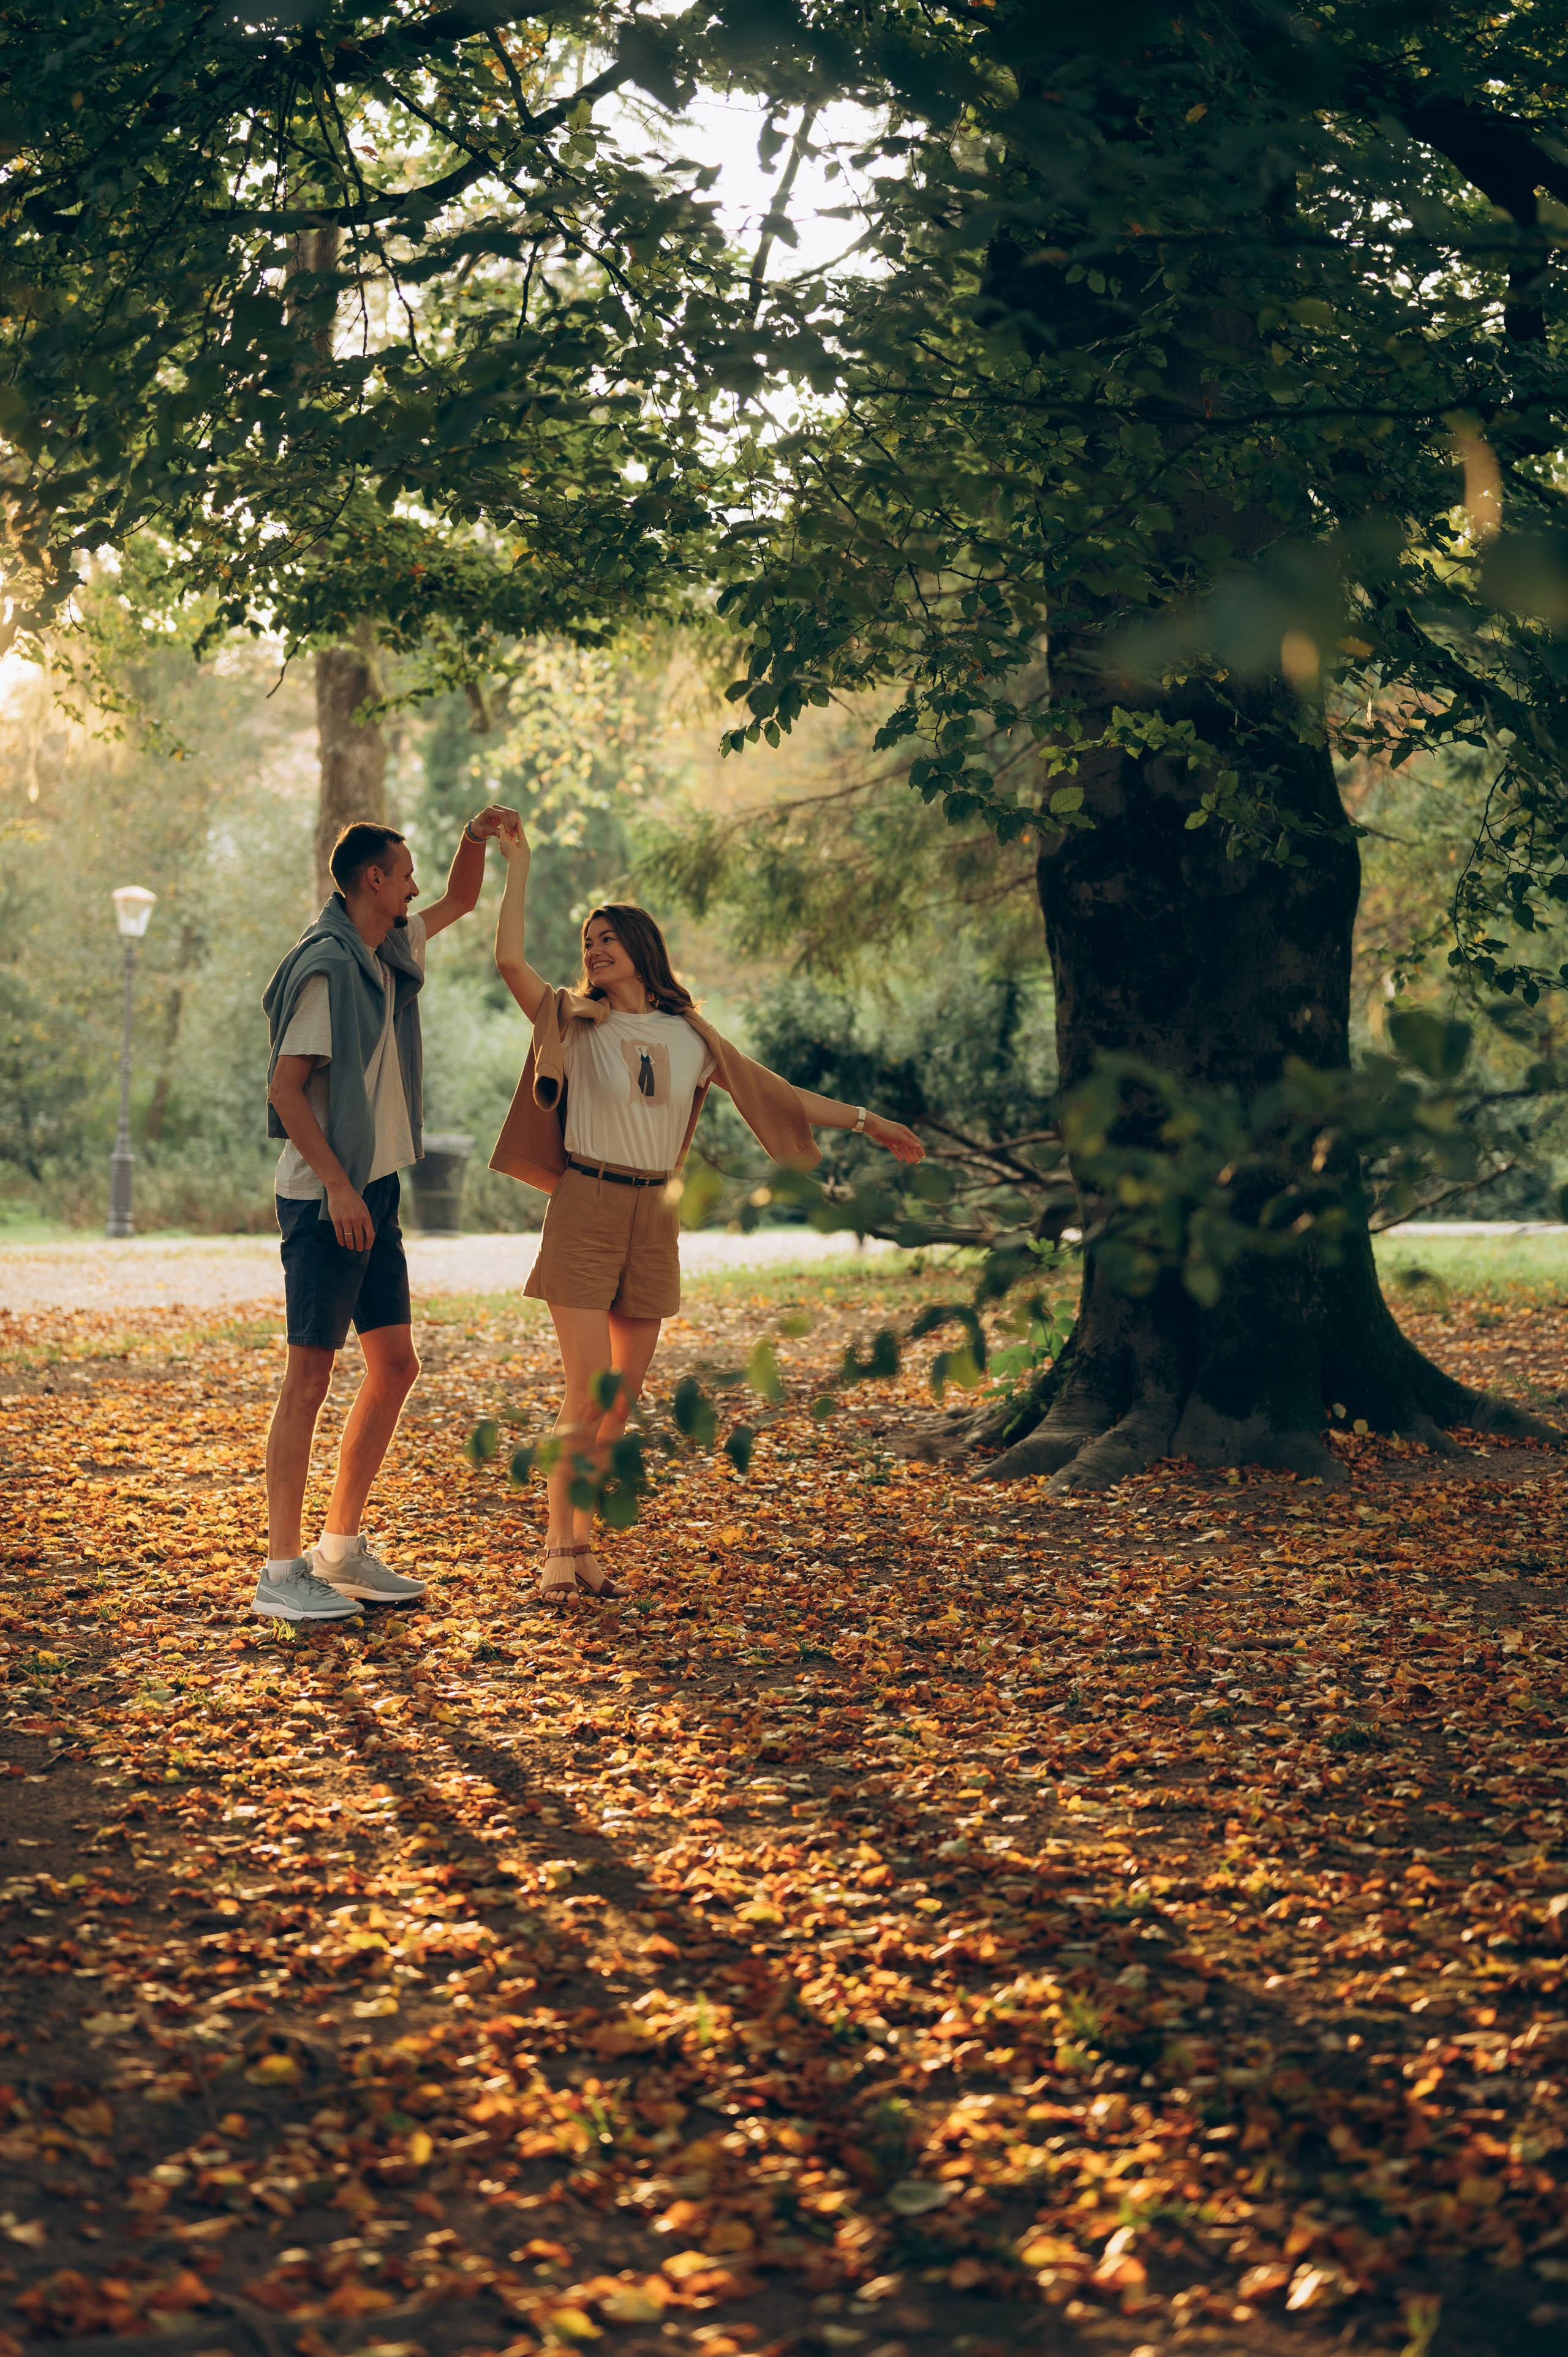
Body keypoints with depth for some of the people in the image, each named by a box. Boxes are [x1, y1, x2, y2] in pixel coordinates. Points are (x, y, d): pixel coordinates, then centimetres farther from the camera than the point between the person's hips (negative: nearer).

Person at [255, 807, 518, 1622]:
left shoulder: (389, 954, 13)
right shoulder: (326, 966, -14)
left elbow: (459, 902, 30)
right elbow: (285, 1088, -18)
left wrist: (478, 836, 12)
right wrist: (337, 1185, -23)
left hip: (375, 1194, 9)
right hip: (326, 1197, -9)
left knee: (395, 1365, 10)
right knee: (309, 1377, -7)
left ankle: (340, 1550, 18)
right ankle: (281, 1573, -4)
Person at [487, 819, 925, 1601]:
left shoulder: (688, 1036, 11)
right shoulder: (576, 1021, 1)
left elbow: (773, 1092, 17)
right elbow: (510, 959, -13)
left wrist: (866, 1121, 17)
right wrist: (517, 863, -11)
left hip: (654, 1216, 4)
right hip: (585, 1207, -4)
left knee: (622, 1397, 6)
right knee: (586, 1391, -11)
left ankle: (583, 1545, 16)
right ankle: (560, 1550, -1)